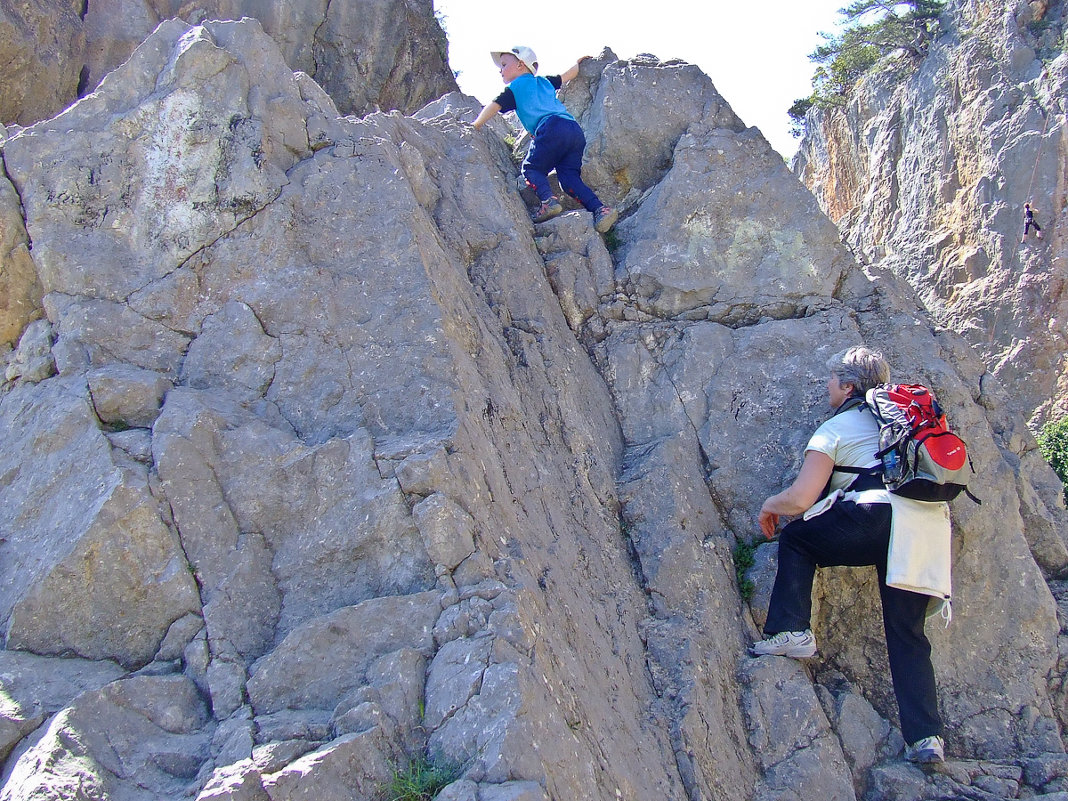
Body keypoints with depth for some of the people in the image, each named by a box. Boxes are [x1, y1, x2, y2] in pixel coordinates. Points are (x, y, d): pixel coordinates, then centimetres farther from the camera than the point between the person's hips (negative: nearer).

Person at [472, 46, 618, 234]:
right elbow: (566, 76, 48)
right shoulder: (545, 82, 33)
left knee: (531, 168, 2)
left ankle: (549, 200, -25)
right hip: (576, 131, 7)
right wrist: (578, 63, 66)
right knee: (569, 177, 3)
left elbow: (494, 106, 10)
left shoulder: (515, 87, 15)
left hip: (552, 128, -7)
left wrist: (475, 125, 21)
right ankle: (600, 209, -17)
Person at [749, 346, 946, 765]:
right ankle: (926, 737, 6)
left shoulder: (837, 427, 9)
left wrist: (770, 506, 20)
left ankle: (791, 631, 4)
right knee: (908, 635, 14)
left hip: (877, 518, -6)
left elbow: (800, 498, 1)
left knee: (796, 539, 18)